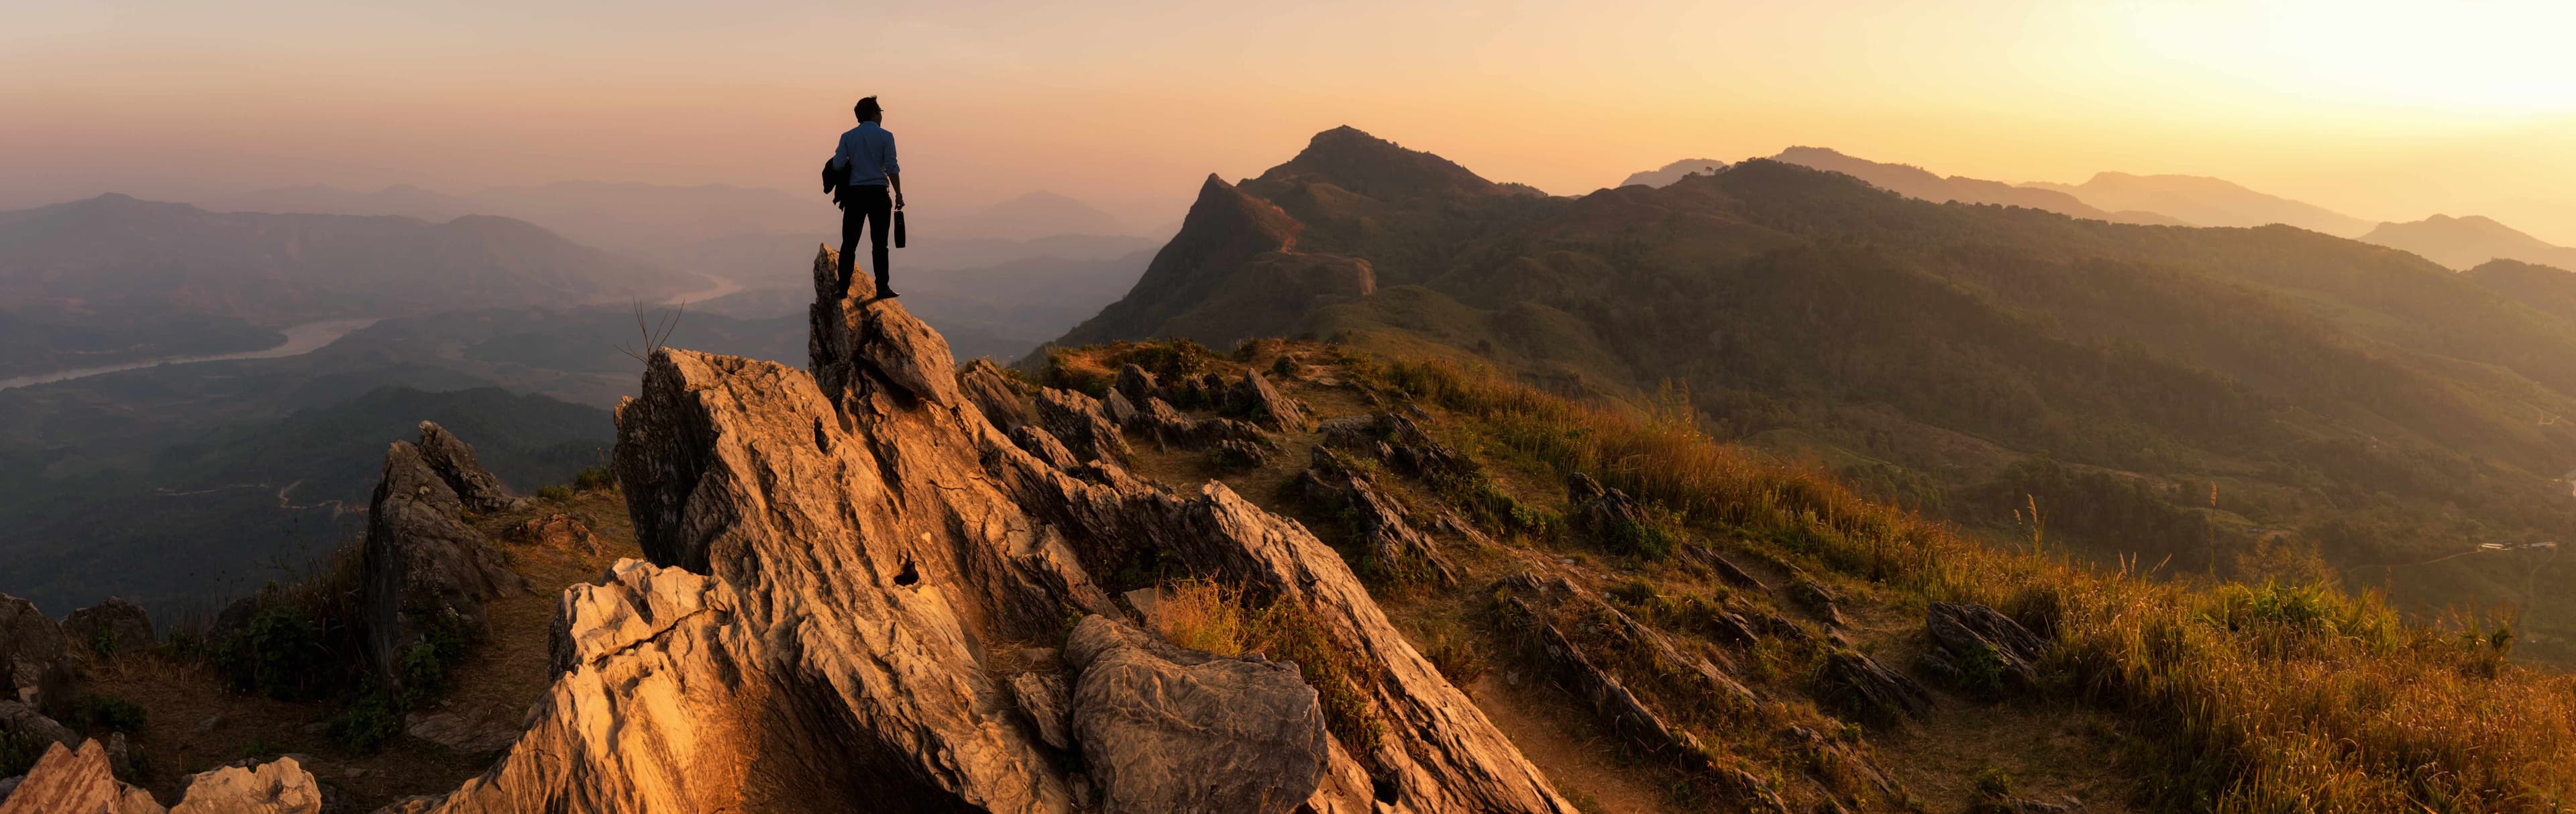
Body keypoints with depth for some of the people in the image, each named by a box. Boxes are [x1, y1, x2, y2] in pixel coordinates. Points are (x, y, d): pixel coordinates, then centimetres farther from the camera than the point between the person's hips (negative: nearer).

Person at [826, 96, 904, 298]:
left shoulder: (848, 137, 6)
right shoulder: (885, 136, -1)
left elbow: (837, 165, -1)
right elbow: (892, 168, -7)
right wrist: (899, 194, -3)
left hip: (854, 193, 2)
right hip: (878, 193, -2)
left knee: (849, 243, 5)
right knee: (879, 244, 1)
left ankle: (843, 288, 2)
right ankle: (882, 288, -2)